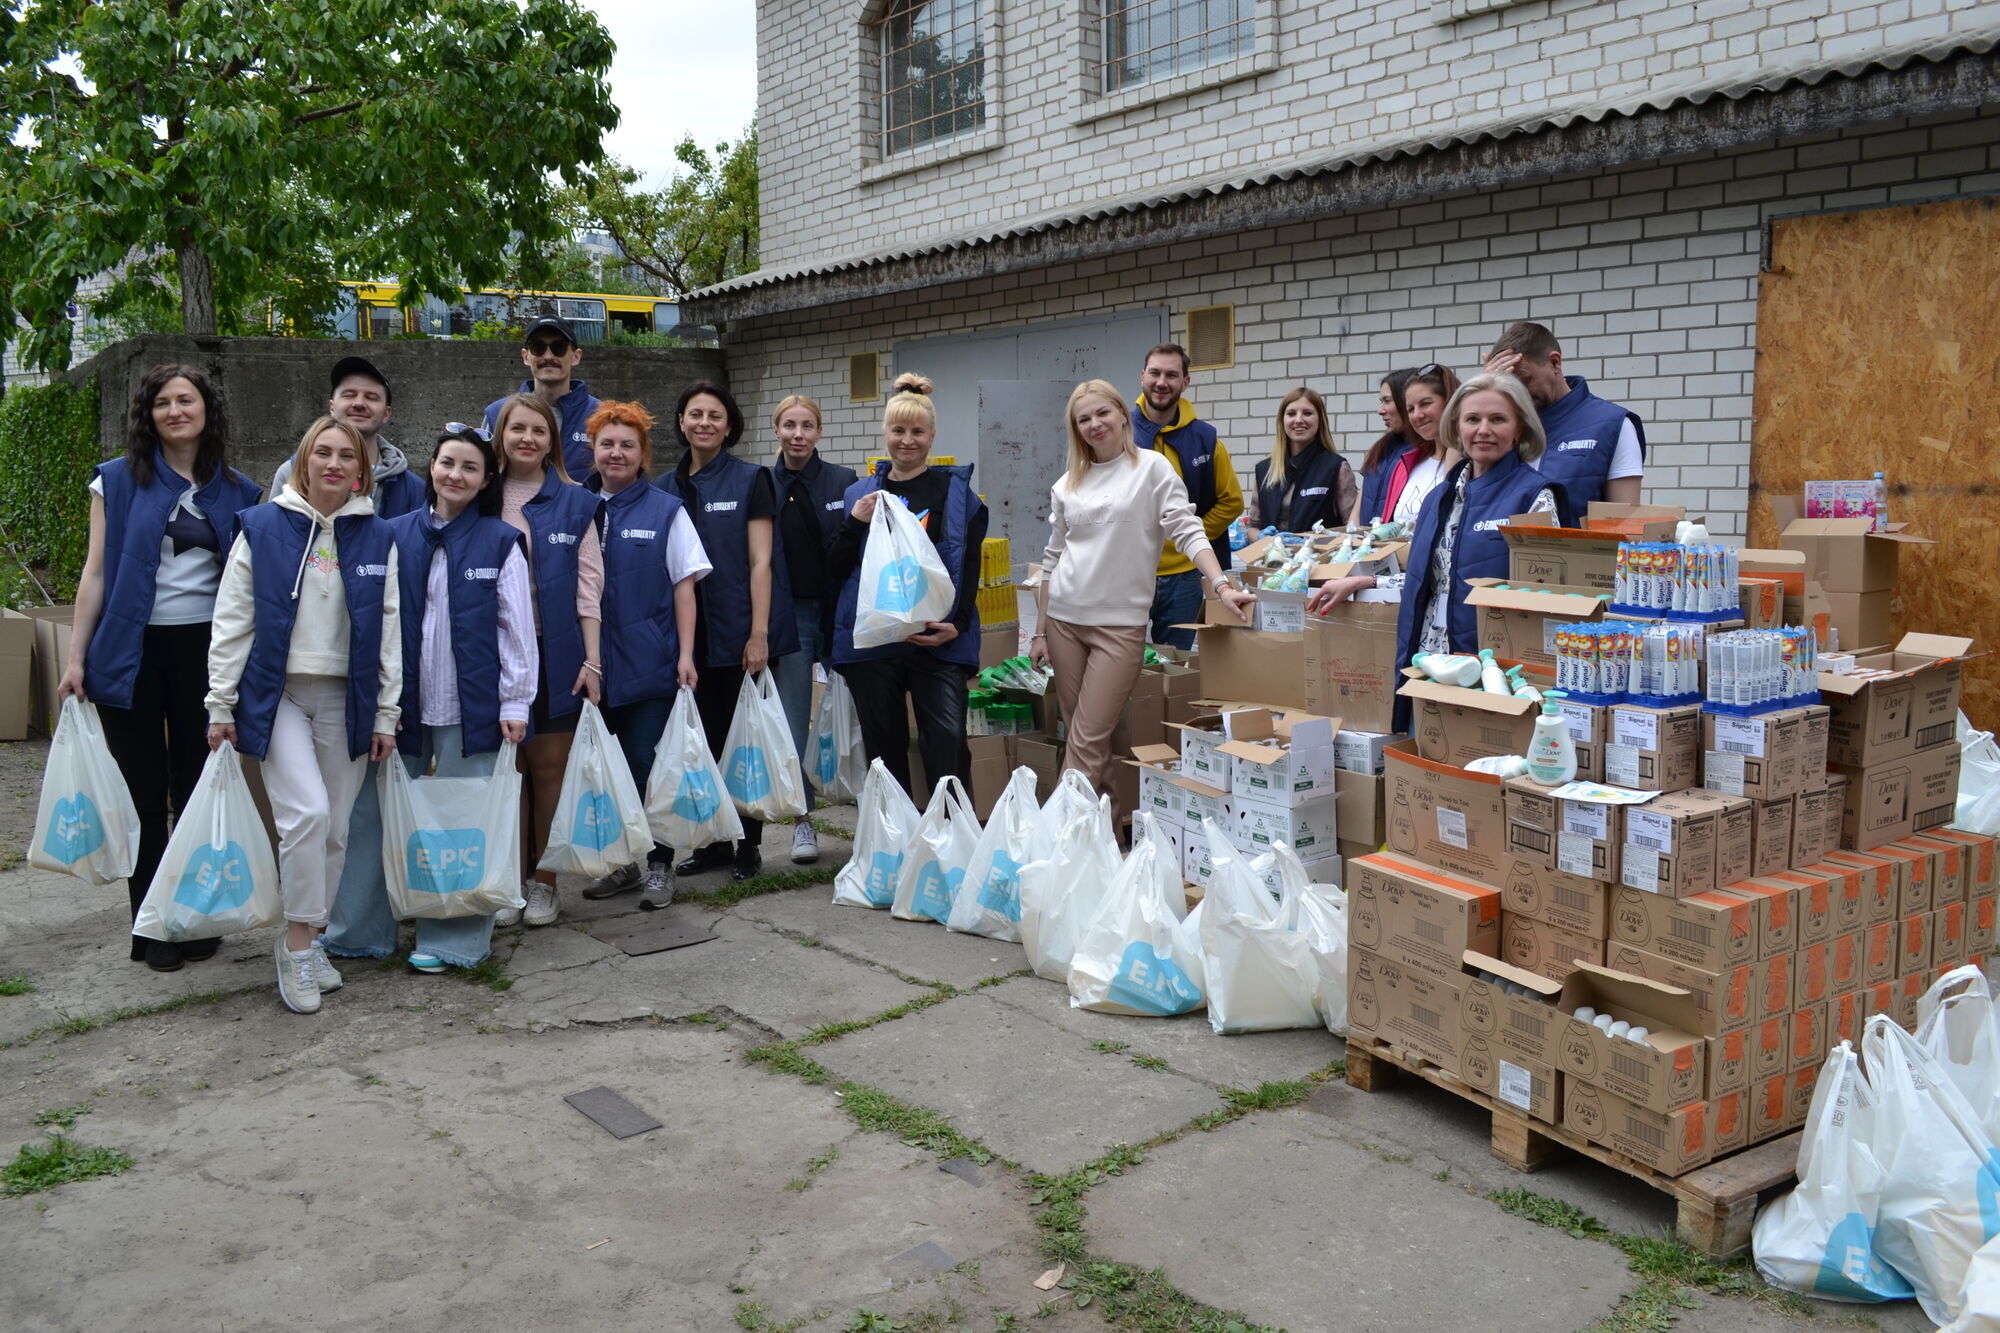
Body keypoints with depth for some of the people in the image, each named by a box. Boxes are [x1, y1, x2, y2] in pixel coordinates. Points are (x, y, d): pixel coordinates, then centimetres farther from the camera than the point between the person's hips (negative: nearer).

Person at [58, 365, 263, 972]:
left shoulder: (237, 491, 7)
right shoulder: (118, 481, 3)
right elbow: (96, 571, 2)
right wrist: (75, 656, -2)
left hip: (205, 649, 1)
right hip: (133, 652, -1)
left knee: (197, 787, 7)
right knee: (145, 792, 5)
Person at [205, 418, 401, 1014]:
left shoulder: (377, 538, 8)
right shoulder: (262, 527, 2)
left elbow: (388, 629, 8)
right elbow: (231, 622, 2)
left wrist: (386, 714, 5)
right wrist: (221, 705, -2)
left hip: (347, 699, 3)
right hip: (278, 695, -3)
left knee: (334, 829, 5)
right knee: (307, 812, -19)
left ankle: (304, 941, 22)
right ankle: (298, 943, -5)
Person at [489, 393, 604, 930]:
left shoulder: (574, 502, 4)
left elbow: (588, 583, 1)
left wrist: (592, 657, -6)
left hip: (556, 656, -1)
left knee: (550, 768, 3)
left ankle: (544, 881, 16)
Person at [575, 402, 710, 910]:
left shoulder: (665, 511, 0)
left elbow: (683, 586, -1)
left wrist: (685, 654, -8)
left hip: (650, 663, -3)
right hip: (596, 666, 3)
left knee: (646, 764, -2)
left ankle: (659, 865, 12)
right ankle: (620, 861, 24)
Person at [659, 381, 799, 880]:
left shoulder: (751, 480, -4)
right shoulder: (667, 488, 9)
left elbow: (760, 562, -9)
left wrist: (759, 635, -15)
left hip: (740, 633, -4)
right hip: (692, 634, 4)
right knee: (704, 741, 10)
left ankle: (749, 844, 15)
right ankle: (712, 840, 22)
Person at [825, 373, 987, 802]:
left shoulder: (957, 491, 6)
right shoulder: (860, 493, 12)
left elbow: (970, 568, 1)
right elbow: (834, 570, 10)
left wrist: (957, 625, -13)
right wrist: (856, 524, -6)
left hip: (938, 639, -3)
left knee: (947, 742, -12)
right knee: (884, 749, 9)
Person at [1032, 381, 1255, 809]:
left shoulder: (1151, 468, 0)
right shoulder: (1067, 485, 11)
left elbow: (1188, 532, -8)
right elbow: (1053, 560, 15)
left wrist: (1221, 585, -23)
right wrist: (1040, 631, 11)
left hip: (1121, 623, -4)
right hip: (1064, 618, 4)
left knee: (1088, 742, -7)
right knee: (1077, 734, 6)